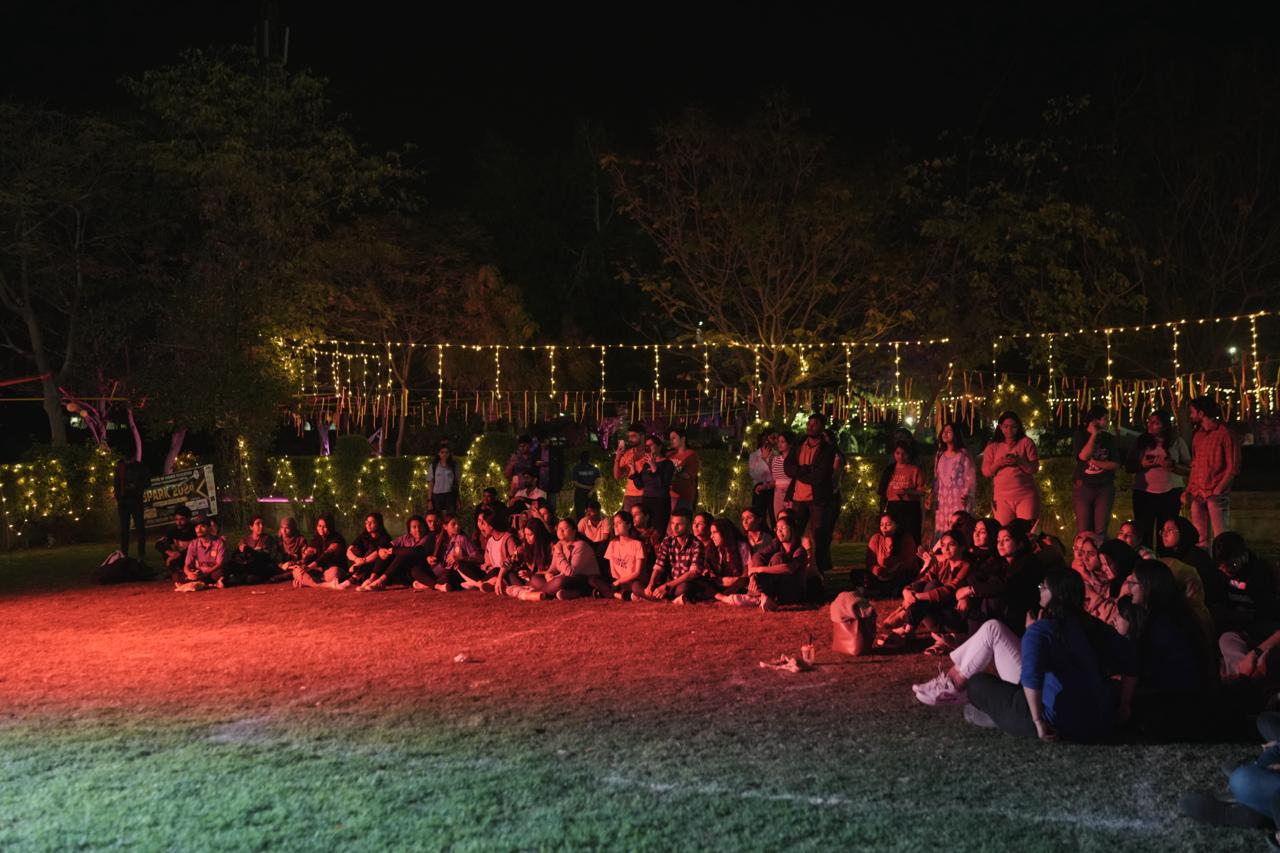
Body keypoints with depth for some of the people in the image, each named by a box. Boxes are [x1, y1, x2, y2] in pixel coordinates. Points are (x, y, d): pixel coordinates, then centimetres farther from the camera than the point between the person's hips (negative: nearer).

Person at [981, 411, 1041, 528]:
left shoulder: (1026, 442, 7)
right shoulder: (992, 446, 11)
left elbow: (1034, 468, 1)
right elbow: (985, 471, 5)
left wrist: (1019, 461, -18)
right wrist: (999, 463, -14)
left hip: (1026, 496, -1)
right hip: (1002, 497, 1)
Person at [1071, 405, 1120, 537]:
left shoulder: (1109, 438, 7)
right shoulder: (1080, 436, 0)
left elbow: (1116, 464, -1)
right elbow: (1083, 456, -17)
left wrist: (1094, 461, -13)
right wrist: (1094, 435, -13)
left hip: (1105, 487, 2)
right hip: (1083, 487, -2)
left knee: (1101, 531, 0)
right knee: (1083, 530, -2)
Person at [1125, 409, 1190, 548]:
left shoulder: (1177, 442, 3)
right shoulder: (1141, 441, 7)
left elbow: (1189, 468, 2)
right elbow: (1128, 467, 7)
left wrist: (1172, 466, -16)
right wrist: (1142, 464, -12)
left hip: (1170, 493, -1)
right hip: (1143, 493, 1)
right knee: (1143, 533, 0)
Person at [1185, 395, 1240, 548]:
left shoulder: (1224, 433, -5)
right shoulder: (1198, 435, 16)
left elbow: (1233, 467, -8)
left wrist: (1218, 490, -13)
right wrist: (1189, 490, 9)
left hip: (1217, 495, -6)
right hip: (1197, 495, 6)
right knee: (1201, 540, 6)